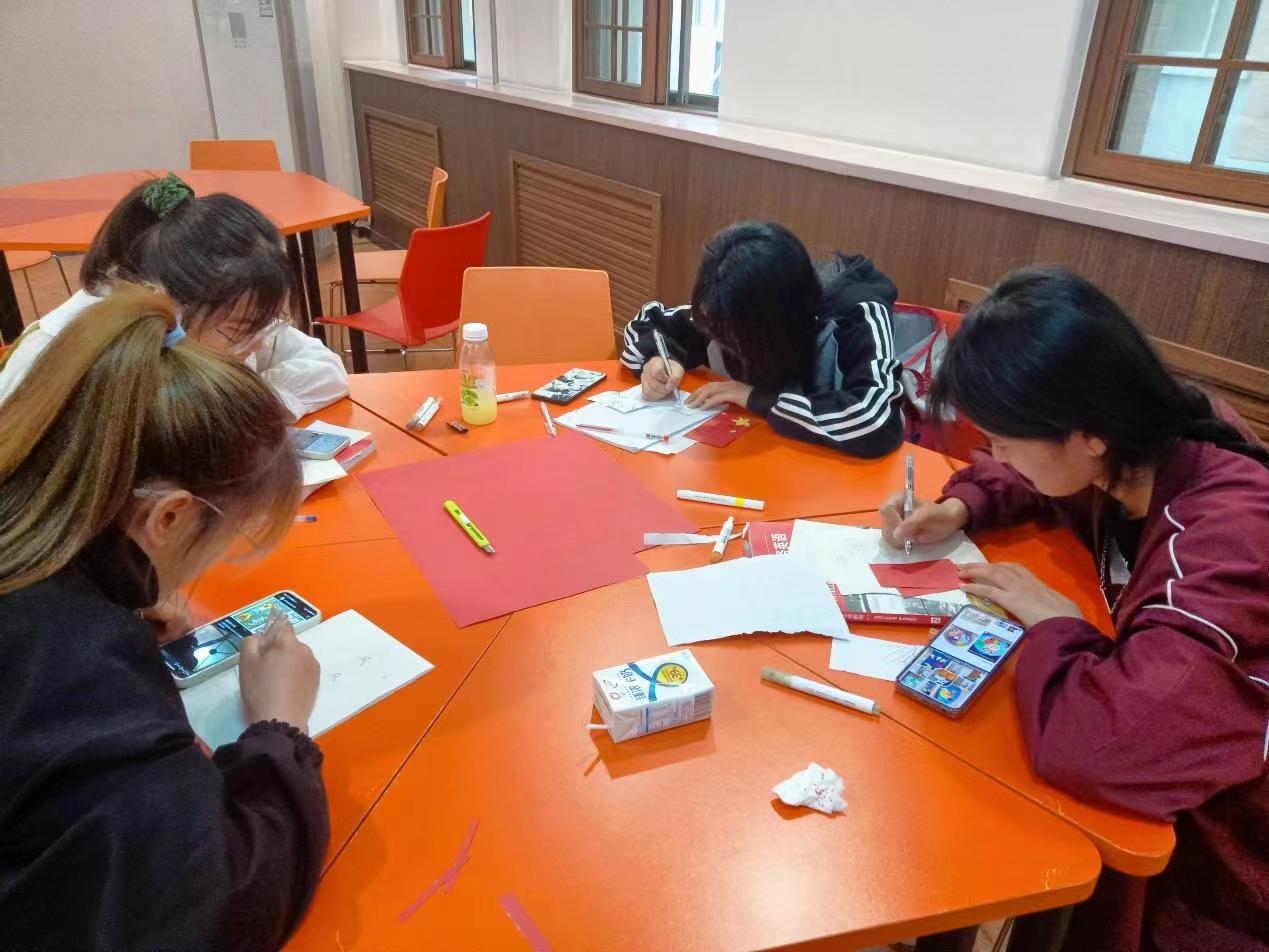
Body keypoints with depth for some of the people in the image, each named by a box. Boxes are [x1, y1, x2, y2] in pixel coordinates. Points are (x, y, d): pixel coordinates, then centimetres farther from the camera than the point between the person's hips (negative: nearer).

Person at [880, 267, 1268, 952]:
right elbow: (1034, 480, 13)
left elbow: (1097, 744, -48)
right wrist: (961, 507, -7)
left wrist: (1051, 622, -28)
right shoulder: (1148, 444, -11)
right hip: (1168, 782, 7)